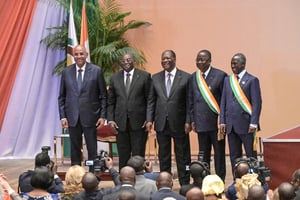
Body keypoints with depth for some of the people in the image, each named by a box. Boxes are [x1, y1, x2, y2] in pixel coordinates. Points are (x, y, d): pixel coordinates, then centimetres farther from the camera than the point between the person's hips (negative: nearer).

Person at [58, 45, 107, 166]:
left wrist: (103, 116, -6)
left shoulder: (96, 71, -1)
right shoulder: (66, 72, 6)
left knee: (92, 150, 3)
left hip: (90, 116, -2)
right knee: (75, 150, 10)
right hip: (72, 117, 2)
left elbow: (103, 96, 0)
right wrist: (62, 116, 1)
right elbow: (62, 97, 8)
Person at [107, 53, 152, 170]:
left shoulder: (144, 76, 2)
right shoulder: (115, 78, 10)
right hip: (120, 123, 3)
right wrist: (110, 119, -1)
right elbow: (110, 102, 10)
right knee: (123, 156, 9)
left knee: (138, 155, 3)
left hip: (139, 122, -2)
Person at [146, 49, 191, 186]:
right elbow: (151, 101, 8)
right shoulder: (156, 78, 8)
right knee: (163, 156, 11)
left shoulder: (186, 77, -2)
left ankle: (185, 185, 16)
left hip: (179, 123, -3)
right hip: (161, 123, 3)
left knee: (182, 156, 6)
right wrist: (149, 119, 0)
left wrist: (188, 121, -10)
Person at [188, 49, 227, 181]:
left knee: (219, 154, 6)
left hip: (216, 121, -4)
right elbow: (191, 100, 12)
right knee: (203, 154, 11)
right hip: (201, 122, 4)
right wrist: (192, 120, 7)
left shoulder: (220, 75, -6)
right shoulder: (193, 77, 8)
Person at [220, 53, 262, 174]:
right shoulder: (227, 80, 13)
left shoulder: (252, 80, -3)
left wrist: (253, 123, -14)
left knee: (251, 156, 2)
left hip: (246, 124, -5)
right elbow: (223, 102, 12)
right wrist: (222, 121, 5)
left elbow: (257, 103, -7)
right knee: (234, 156, 11)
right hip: (231, 125, 5)